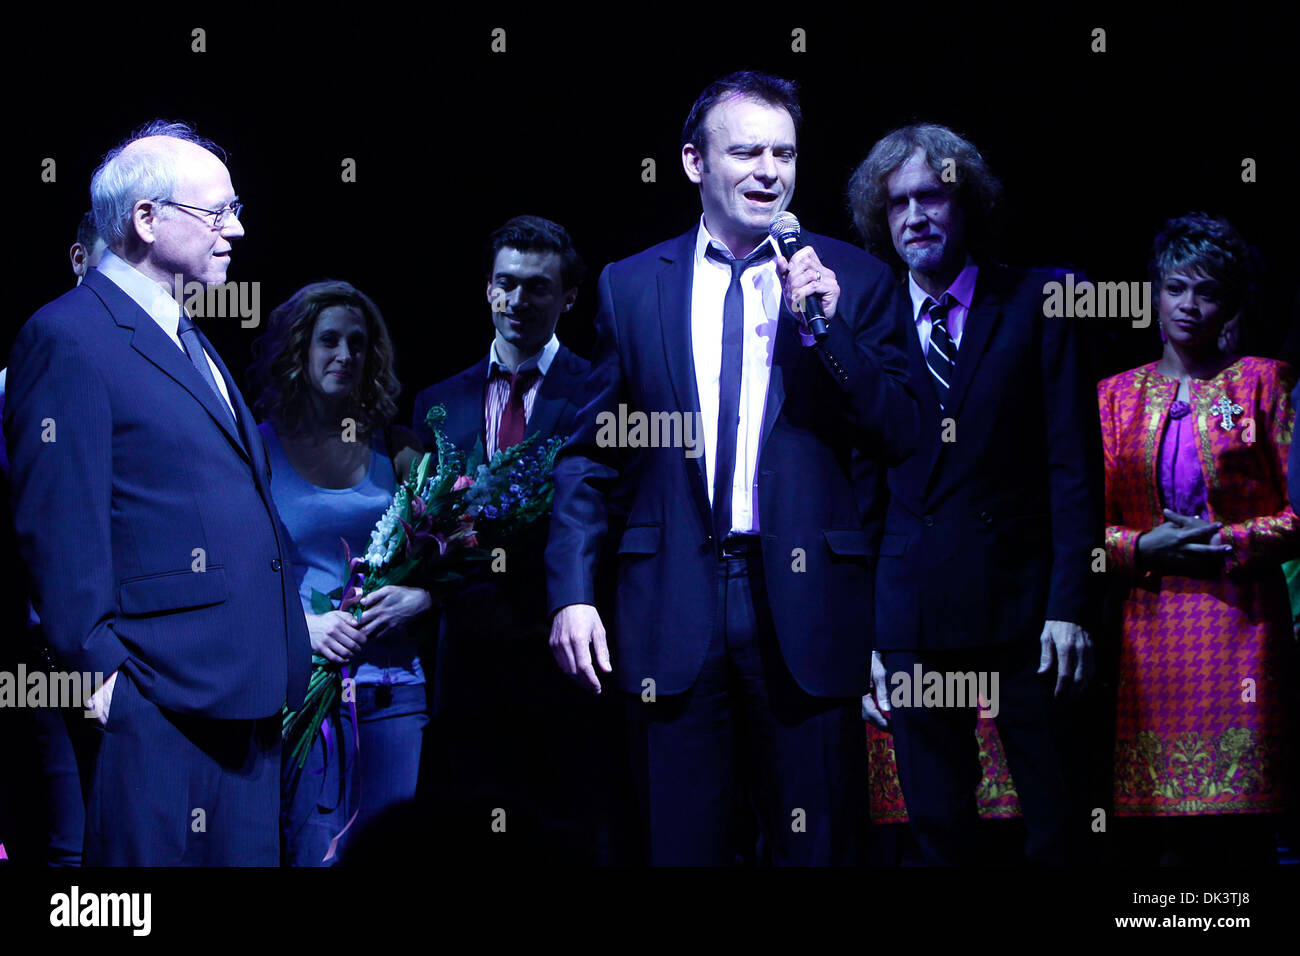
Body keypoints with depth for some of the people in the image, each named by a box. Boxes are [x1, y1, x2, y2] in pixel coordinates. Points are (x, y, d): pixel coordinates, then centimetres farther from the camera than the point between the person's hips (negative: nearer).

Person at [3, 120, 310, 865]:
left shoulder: (189, 338, 21)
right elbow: (61, 529, -15)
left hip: (245, 691, 9)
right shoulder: (69, 339, -10)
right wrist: (98, 671, -18)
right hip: (156, 702, -9)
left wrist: (285, 655, 17)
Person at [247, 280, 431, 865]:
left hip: (393, 686, 3)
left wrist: (418, 598, -7)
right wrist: (302, 625, -14)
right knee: (314, 855, -9)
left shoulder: (396, 450, 11)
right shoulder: (257, 449, 3)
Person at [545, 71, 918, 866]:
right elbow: (590, 454, 8)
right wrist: (572, 592, -1)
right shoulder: (632, 286, 8)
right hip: (674, 612, 1)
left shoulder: (854, 280, 5)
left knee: (817, 846, 4)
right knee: (684, 845, 5)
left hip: (805, 601, 0)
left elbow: (899, 436, 0)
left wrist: (825, 326, -13)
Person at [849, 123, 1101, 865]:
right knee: (939, 832, 7)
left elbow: (1074, 464, -2)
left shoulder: (1034, 305, 3)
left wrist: (1070, 607, -10)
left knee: (1057, 826, 3)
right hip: (912, 624, 2)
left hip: (1022, 608, -2)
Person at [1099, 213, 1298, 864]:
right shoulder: (1117, 395, 14)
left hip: (1239, 624, -2)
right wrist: (1147, 548, -7)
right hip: (1147, 632, 2)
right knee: (1149, 831, -3)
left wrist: (1224, 543, -11)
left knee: (1235, 832, -6)